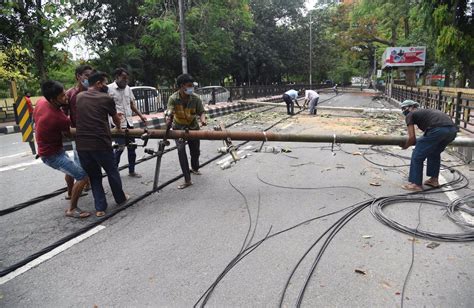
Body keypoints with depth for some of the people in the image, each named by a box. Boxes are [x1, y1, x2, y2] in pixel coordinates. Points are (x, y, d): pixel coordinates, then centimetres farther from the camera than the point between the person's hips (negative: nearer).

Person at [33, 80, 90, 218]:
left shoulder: (41, 101, -10)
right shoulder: (59, 118, -34)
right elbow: (70, 133, -15)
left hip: (49, 148, 10)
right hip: (52, 154, -10)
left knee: (70, 169, 33)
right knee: (82, 176, -15)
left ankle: (70, 192, 57)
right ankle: (72, 209, -3)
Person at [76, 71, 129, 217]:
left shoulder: (78, 97, 12)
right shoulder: (106, 98, -1)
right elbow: (116, 119, 14)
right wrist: (118, 127, 36)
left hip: (81, 145, 4)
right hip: (101, 143, -4)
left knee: (93, 175, 16)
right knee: (112, 172, 16)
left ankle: (100, 208, 17)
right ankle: (120, 199, 34)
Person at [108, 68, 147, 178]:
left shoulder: (128, 88, 13)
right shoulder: (109, 88, -6)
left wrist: (141, 115, 12)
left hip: (129, 122, 7)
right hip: (118, 123, -6)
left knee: (131, 147, 10)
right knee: (120, 147, -7)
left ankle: (131, 171, 23)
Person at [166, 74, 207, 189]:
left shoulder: (196, 98, -17)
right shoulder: (173, 98, -21)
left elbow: (201, 112, -14)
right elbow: (169, 112, -30)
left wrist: (203, 119, -37)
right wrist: (168, 118, -53)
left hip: (193, 127, 2)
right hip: (179, 127, -2)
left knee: (195, 150, 10)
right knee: (181, 149, -17)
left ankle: (194, 168, 46)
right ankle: (187, 180, -12)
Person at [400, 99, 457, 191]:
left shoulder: (410, 115, 15)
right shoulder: (425, 111, 36)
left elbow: (412, 138, 7)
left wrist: (405, 146, 26)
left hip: (437, 129, -8)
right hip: (453, 130, 8)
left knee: (417, 156, 6)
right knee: (435, 153, 30)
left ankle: (416, 184, 11)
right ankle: (434, 180, 34)